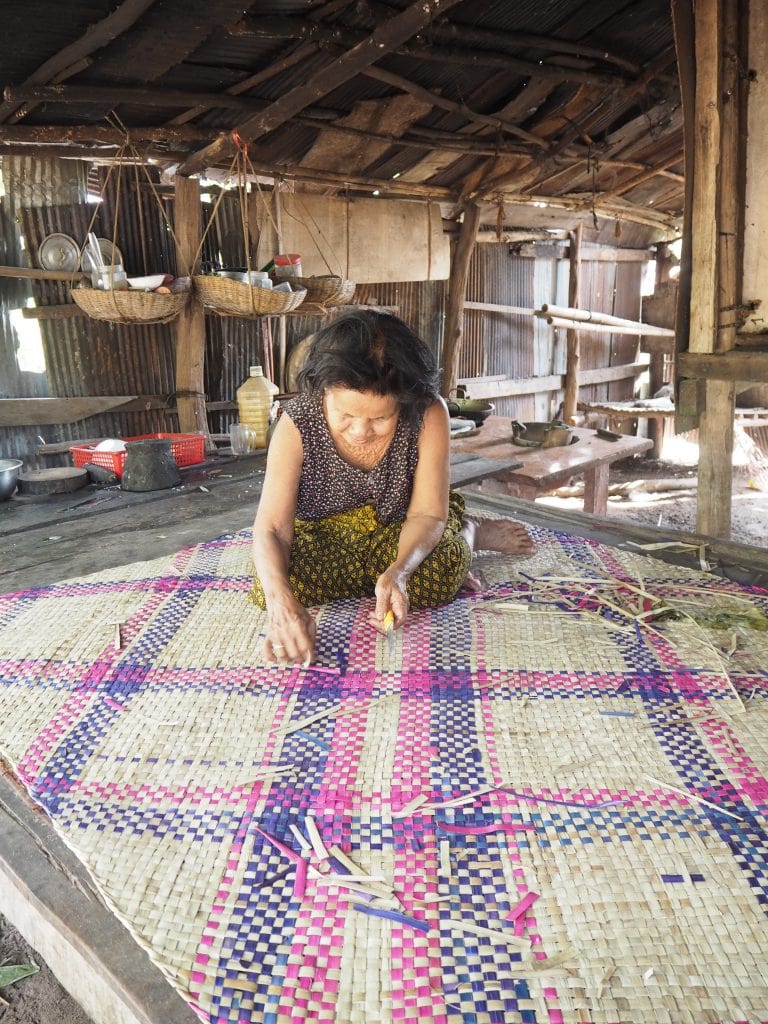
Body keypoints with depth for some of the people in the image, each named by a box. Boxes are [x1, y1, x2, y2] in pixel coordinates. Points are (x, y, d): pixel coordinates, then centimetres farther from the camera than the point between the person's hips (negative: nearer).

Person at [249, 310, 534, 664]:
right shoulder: (297, 424, -24)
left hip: (400, 531, -1)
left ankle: (468, 532, 5)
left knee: (438, 578, -33)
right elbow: (271, 528, -27)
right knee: (271, 583, -28)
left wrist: (397, 572, -41)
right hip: (323, 536, 1)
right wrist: (281, 600, -48)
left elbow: (427, 513, -20)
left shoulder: (429, 414, -24)